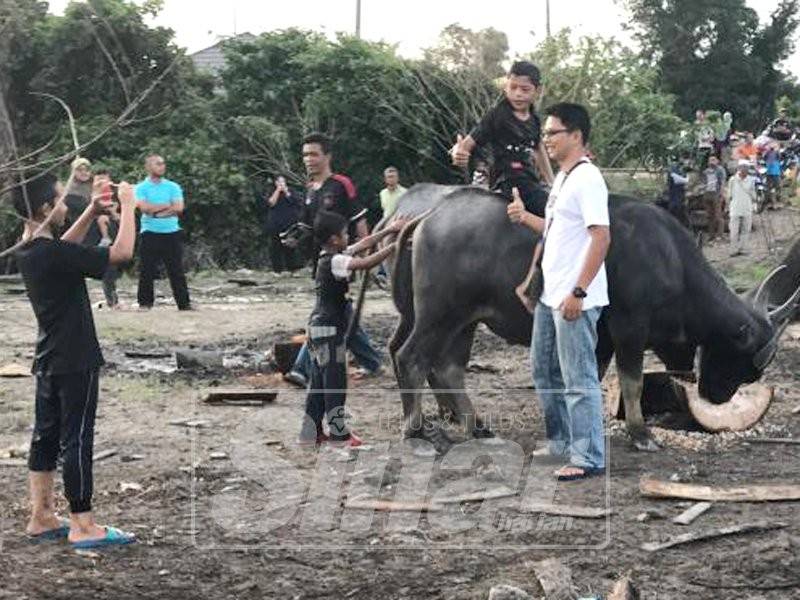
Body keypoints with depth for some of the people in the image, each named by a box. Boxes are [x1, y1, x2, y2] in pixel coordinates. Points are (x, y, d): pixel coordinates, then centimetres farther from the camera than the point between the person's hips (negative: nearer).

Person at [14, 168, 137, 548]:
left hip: (48, 361, 9)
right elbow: (122, 252, -22)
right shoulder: (54, 254, -24)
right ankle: (82, 527, 2)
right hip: (75, 362, -9)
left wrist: (91, 214, 16)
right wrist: (127, 205, -11)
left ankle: (41, 518, 19)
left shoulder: (29, 250, 3)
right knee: (77, 440, -3)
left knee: (46, 436, 12)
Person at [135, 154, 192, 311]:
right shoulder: (141, 188, 3)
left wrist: (155, 210, -8)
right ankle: (145, 302, 8)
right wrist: (167, 205, -5)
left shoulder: (173, 187, 9)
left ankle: (184, 303, 3)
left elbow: (179, 208, -3)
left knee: (177, 270, 2)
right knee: (147, 271, 0)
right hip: (150, 234, -2)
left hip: (172, 233, 2)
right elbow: (144, 207, -13)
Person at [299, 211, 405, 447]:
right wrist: (394, 246, -25)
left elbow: (363, 244, 17)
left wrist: (390, 230, 17)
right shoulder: (334, 261, -18)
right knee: (335, 382, -2)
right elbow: (365, 263, -31)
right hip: (329, 329, -10)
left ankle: (311, 432, 17)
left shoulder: (331, 256, 9)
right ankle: (338, 433, 4)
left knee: (319, 382, 13)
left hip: (320, 328, 10)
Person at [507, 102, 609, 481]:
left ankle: (588, 459, 3)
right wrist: (526, 218, 8)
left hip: (575, 299, -10)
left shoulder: (586, 179, -15)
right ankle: (560, 444, 30)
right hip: (550, 295, 10)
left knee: (579, 379, -4)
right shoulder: (561, 179, 15)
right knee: (544, 370, 18)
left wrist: (578, 292, -24)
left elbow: (601, 237, -22)